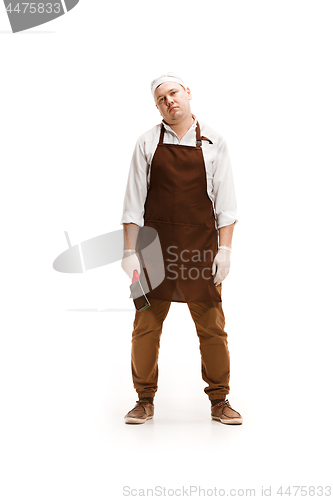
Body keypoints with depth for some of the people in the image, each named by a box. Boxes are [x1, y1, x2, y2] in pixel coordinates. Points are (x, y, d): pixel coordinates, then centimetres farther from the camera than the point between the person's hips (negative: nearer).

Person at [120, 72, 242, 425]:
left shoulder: (213, 143, 5)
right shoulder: (147, 143, 5)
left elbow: (225, 202, 4)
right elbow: (134, 202, 4)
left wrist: (224, 249, -4)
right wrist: (130, 251, -2)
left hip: (201, 243, 0)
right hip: (154, 243, 1)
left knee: (211, 326, 2)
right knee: (146, 325, 4)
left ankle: (219, 401, 16)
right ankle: (145, 401, 18)